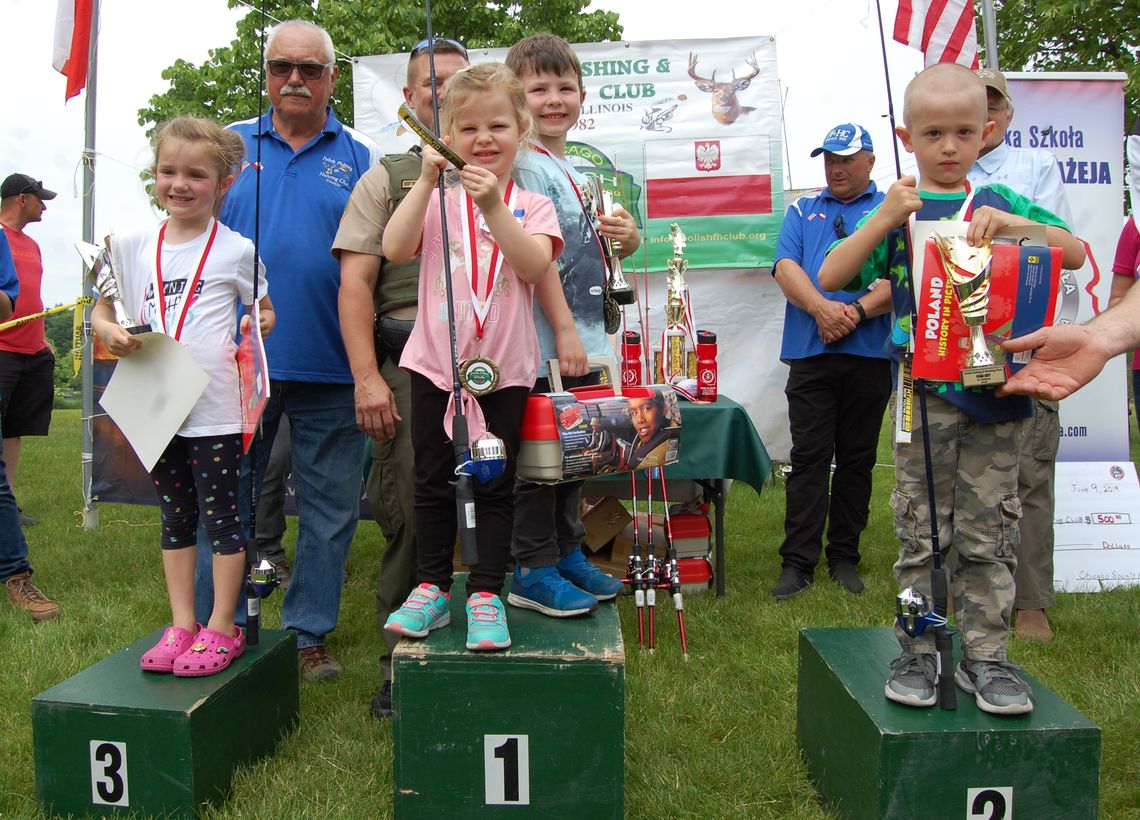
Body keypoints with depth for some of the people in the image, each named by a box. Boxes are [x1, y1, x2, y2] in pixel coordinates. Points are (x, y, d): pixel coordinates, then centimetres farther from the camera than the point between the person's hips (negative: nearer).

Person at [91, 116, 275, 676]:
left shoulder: (235, 250, -2)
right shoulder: (131, 247, 7)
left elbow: (265, 313, 8)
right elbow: (101, 311, 13)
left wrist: (260, 324, -15)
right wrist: (110, 333, -9)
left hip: (216, 405, -4)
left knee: (221, 515, 3)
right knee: (175, 519, 13)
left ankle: (221, 629, 15)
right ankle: (181, 625, 24)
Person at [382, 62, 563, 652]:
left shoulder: (531, 204, 3)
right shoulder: (436, 199, 5)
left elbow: (535, 265, -15)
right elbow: (395, 249, -12)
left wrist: (493, 206, -25)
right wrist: (427, 181, -16)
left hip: (504, 368, -1)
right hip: (435, 363, 1)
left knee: (496, 485, 6)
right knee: (433, 481, 9)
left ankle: (485, 595, 16)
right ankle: (431, 589, 23)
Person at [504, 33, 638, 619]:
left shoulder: (574, 170, 17)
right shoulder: (527, 167, -11)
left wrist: (626, 239, 5)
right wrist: (563, 330, -23)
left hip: (583, 342, 9)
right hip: (548, 345, -9)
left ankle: (568, 556, 30)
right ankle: (533, 573, 10)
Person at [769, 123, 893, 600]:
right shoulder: (802, 211, 18)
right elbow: (786, 267, 4)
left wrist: (858, 312, -17)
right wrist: (821, 308, -13)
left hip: (870, 354, -1)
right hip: (810, 352, 1)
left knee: (857, 460, 6)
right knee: (808, 458, -2)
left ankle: (844, 557, 16)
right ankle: (798, 561, 0)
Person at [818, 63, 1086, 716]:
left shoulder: (999, 202, 10)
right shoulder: (899, 209, 4)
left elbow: (1075, 252, 4)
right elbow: (830, 278, -5)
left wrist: (1010, 222, -12)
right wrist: (883, 219, -16)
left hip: (997, 388, 2)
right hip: (925, 387, -2)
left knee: (988, 532, 7)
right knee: (922, 529, 4)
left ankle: (986, 656, 18)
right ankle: (917, 652, 15)